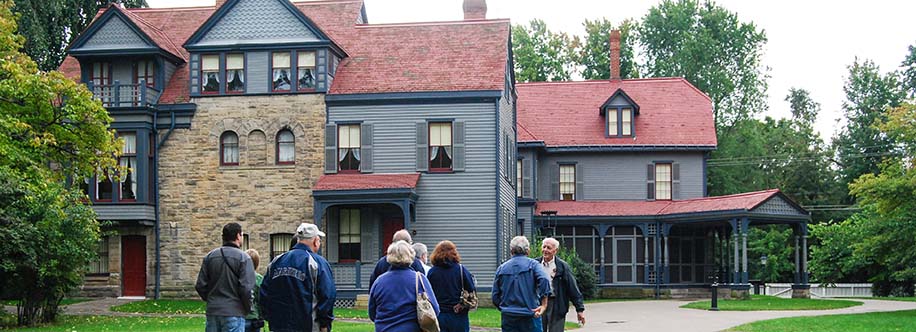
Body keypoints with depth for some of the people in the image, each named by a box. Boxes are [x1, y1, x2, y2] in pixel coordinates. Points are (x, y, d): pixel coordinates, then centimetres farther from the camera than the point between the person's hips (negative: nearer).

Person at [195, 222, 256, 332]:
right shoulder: (243, 258, -8)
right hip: (234, 312, -5)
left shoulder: (209, 257, 8)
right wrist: (247, 308, 2)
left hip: (212, 311, 5)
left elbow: (200, 285, 5)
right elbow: (246, 287, -14)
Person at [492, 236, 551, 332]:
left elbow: (495, 296, 8)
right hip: (530, 315, -3)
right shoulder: (532, 264, -1)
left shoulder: (501, 268, 8)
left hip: (508, 317, 3)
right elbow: (544, 280, -20)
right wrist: (544, 304, -14)